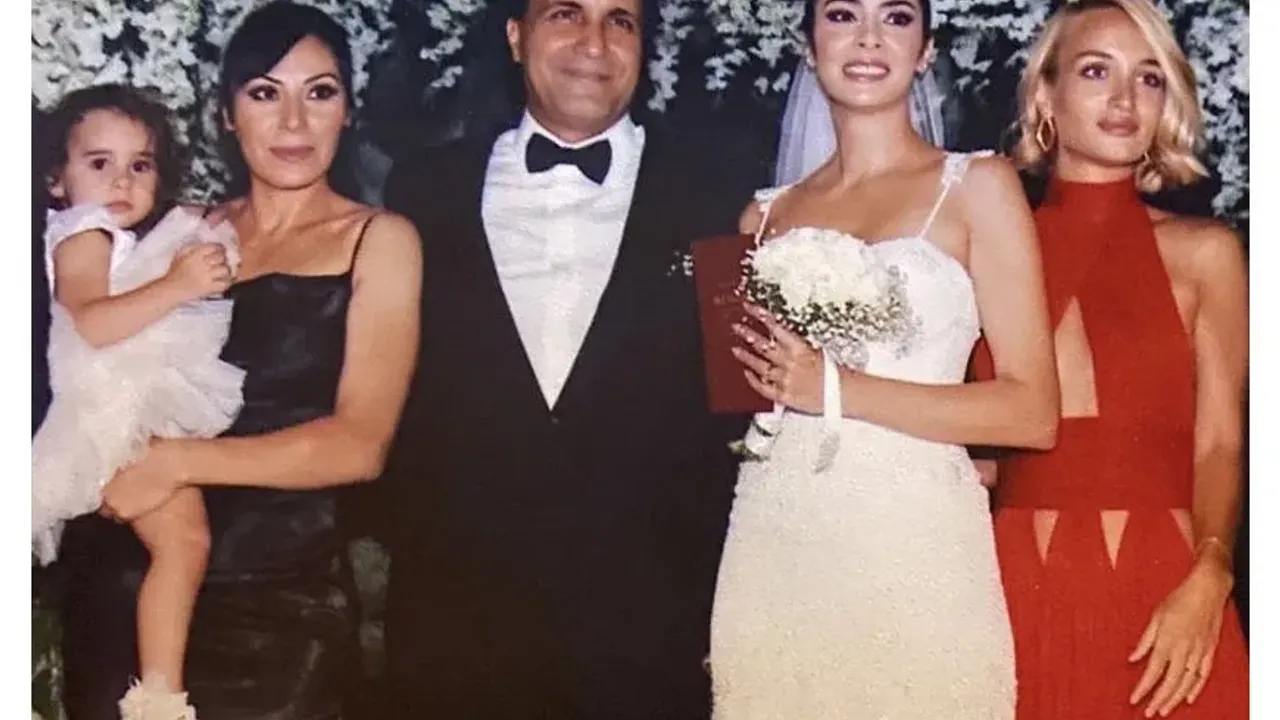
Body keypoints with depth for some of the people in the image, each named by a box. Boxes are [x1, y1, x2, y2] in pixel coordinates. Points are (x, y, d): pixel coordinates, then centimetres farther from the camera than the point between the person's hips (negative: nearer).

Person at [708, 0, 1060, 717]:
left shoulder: (978, 186, 1)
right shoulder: (767, 214, 12)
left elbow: (1033, 413, -7)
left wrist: (837, 389, -14)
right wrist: (738, 365, 0)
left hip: (912, 556, -3)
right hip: (772, 553, 3)